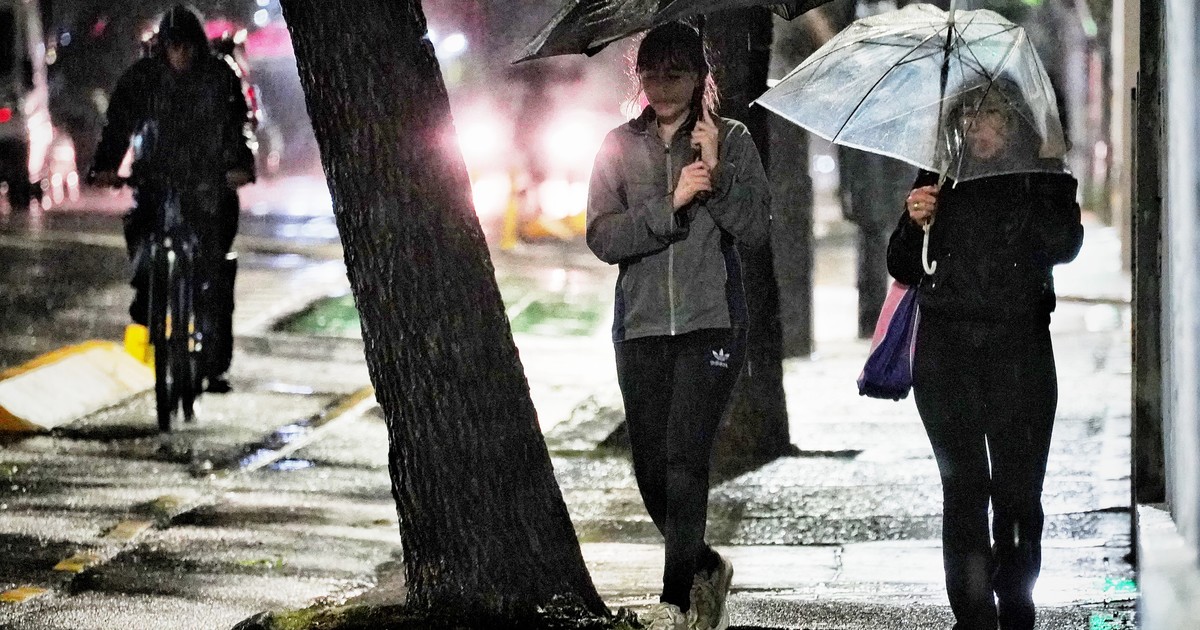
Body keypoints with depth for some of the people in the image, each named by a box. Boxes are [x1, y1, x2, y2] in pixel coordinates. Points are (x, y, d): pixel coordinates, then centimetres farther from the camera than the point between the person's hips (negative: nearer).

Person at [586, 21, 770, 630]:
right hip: (640, 327, 3)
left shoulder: (731, 139, 3)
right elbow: (602, 237, -3)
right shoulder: (620, 146, 8)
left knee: (685, 459, -15)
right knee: (651, 468, 5)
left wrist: (717, 171, -17)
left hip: (710, 322, -3)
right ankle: (706, 568, 29)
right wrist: (671, 203, -14)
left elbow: (756, 228, -5)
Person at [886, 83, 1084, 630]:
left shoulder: (1045, 182, 8)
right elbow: (903, 269, 9)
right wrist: (912, 222, -9)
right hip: (946, 353, 1)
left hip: (1019, 349, -1)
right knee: (963, 487, -3)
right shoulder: (941, 181, 11)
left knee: (1019, 491, -5)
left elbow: (1064, 245, -10)